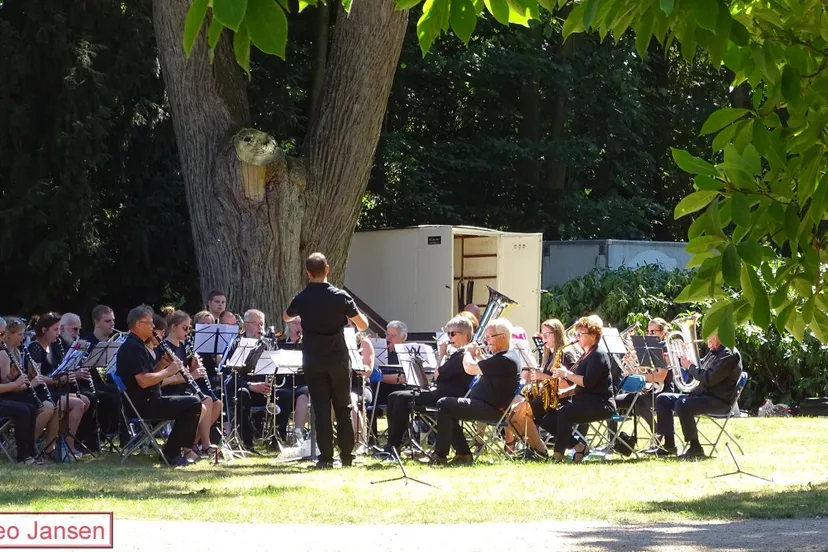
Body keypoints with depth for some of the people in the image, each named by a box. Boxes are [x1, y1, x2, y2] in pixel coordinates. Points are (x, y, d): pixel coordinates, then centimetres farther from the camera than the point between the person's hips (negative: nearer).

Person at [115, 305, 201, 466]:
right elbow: (143, 381, -26)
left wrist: (162, 364, 5)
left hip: (146, 401, 11)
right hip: (143, 404, -11)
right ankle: (171, 453, -9)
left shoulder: (137, 346, 18)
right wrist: (168, 371, -15)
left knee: (192, 403, 20)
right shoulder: (133, 347, -16)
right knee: (193, 403, -14)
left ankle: (173, 450, 16)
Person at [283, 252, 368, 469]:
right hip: (338, 359, 0)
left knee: (321, 408, 2)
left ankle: (325, 457, -3)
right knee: (343, 408, 10)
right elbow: (363, 326, -4)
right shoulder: (340, 297, -9)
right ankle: (347, 456, 11)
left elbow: (286, 317, 18)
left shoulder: (302, 298, -4)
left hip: (313, 361, 0)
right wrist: (354, 311, 16)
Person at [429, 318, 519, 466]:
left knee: (444, 405, -15)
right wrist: (478, 355, 15)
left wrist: (468, 353, -3)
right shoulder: (509, 355, 12)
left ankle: (440, 456, -11)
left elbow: (470, 369, -23)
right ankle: (463, 454, 12)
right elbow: (485, 368, 30)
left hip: (491, 409, -11)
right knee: (448, 408, 16)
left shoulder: (505, 359, -22)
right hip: (489, 405, 11)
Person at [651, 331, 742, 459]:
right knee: (663, 399, 5)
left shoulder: (729, 354, -15)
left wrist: (690, 366, -12)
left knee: (682, 404, -34)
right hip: (703, 394, 10)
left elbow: (709, 379, -24)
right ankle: (668, 445, 2)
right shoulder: (713, 352, 17)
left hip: (719, 401, -10)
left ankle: (695, 448, -22)